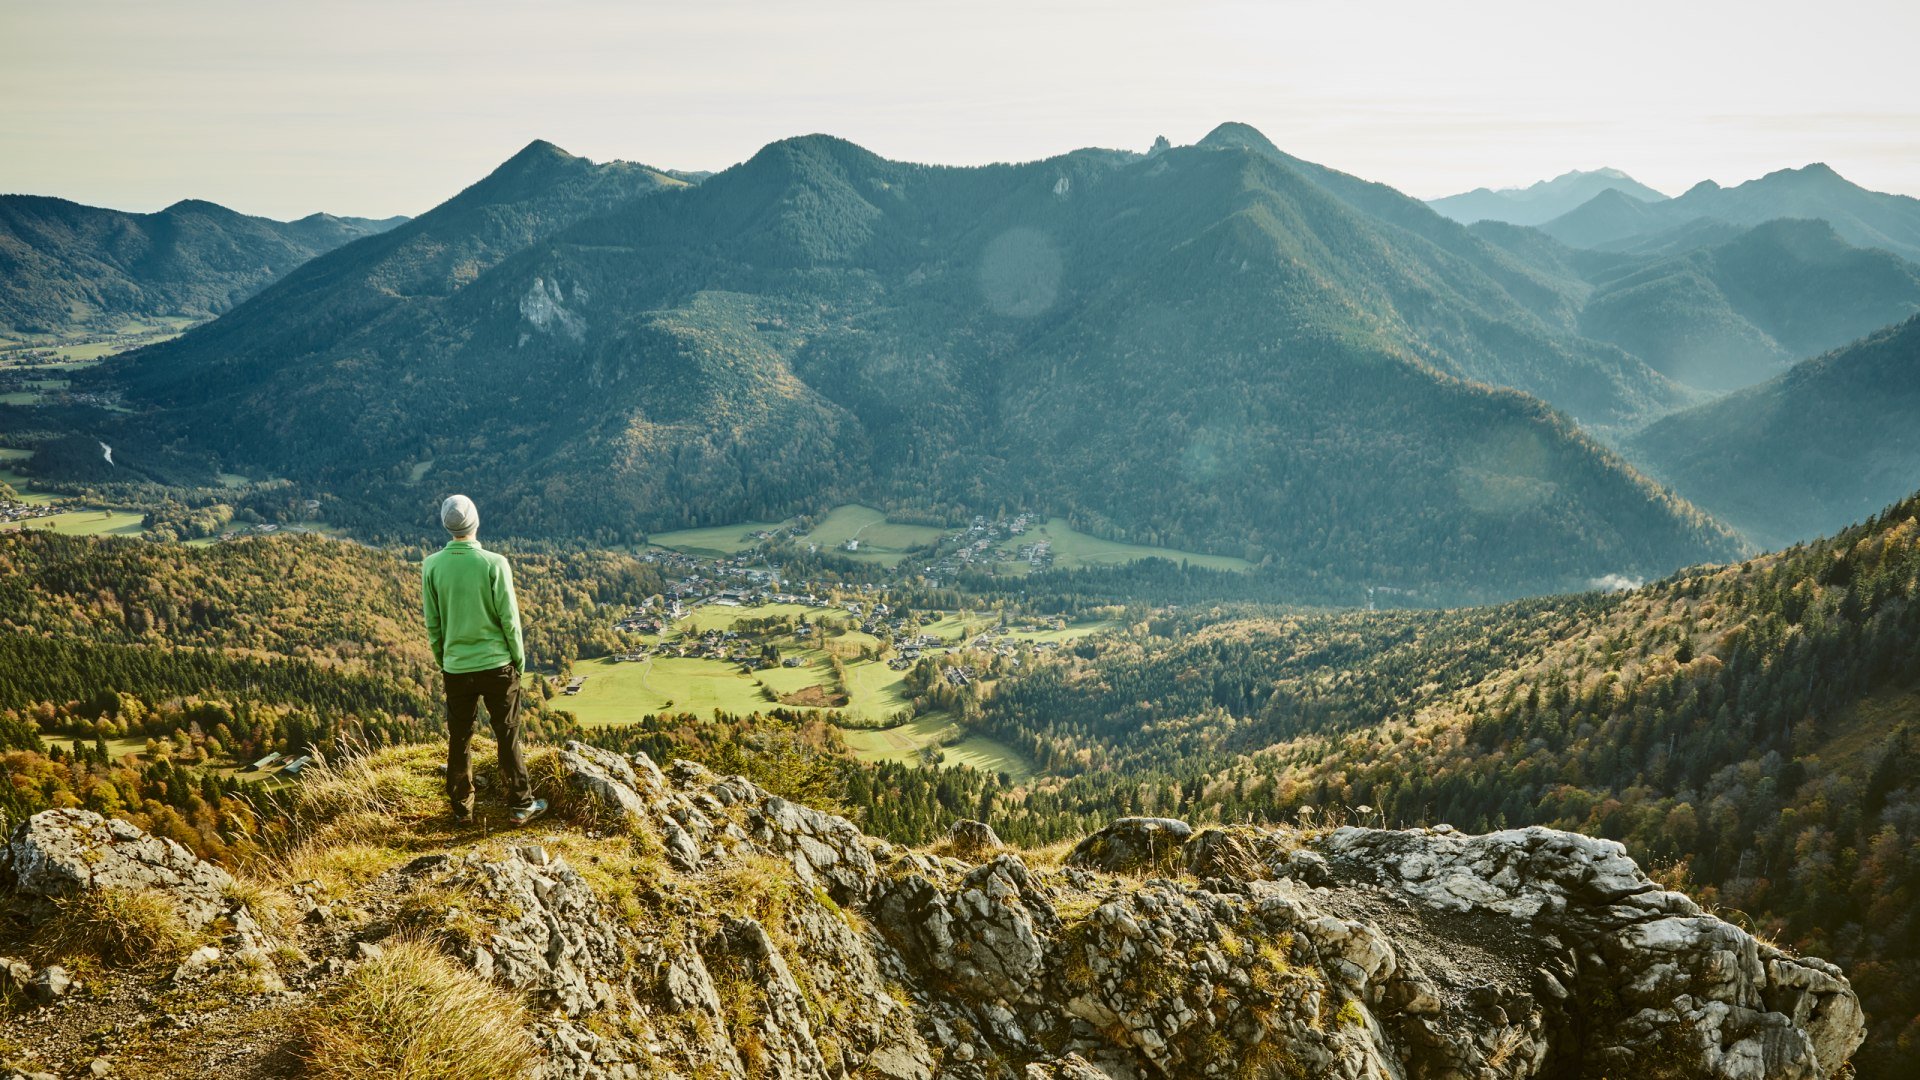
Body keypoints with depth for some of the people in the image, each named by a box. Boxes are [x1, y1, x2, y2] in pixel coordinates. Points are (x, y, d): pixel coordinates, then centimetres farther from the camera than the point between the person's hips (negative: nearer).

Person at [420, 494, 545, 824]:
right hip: (497, 664, -2)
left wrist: (441, 660, 15)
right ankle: (520, 805, 15)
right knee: (508, 737, 7)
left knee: (459, 740, 13)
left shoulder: (432, 566, -6)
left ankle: (461, 808, 23)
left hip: (456, 667, 2)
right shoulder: (494, 564, -15)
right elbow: (509, 618, -10)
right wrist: (519, 659, 4)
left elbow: (432, 623, 1)